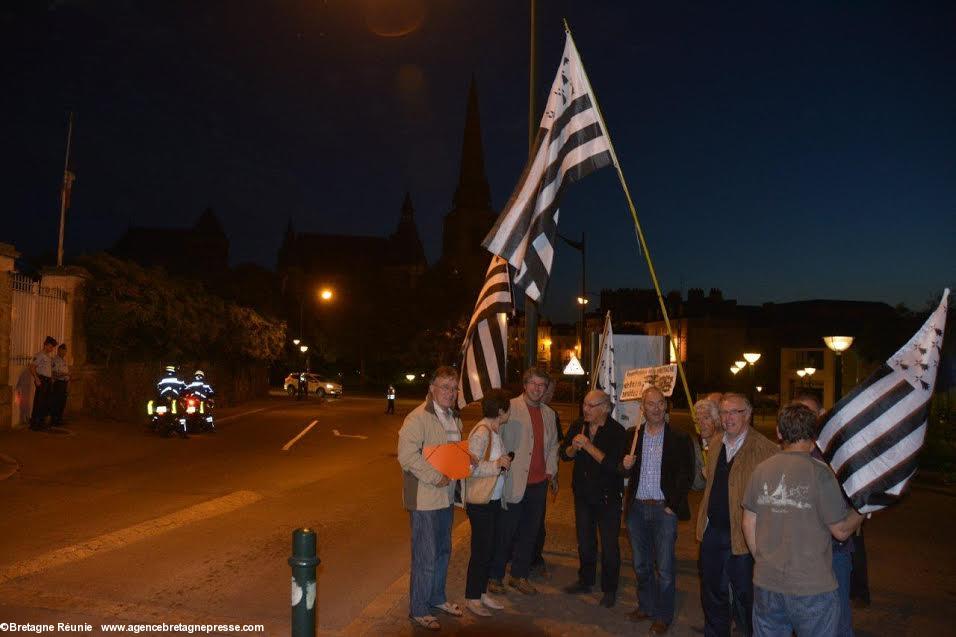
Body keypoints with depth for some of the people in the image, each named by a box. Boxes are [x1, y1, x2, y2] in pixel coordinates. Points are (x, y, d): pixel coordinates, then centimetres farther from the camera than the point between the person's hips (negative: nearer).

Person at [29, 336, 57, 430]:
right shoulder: (38, 355, -7)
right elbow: (32, 367, -13)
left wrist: (52, 379, 13)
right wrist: (36, 379, -19)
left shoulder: (50, 356, 16)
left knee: (47, 402, 10)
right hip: (41, 380, -8)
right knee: (38, 402, -8)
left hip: (49, 380, 8)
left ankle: (42, 422, 19)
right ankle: (34, 423, -3)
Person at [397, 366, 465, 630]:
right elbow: (407, 455, -25)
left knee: (443, 551, 21)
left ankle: (437, 598, 38)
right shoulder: (418, 418, -18)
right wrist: (436, 477, -24)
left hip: (446, 495, 9)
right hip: (425, 497, -9)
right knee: (425, 557, 0)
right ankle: (418, 609, 16)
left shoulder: (453, 418, 11)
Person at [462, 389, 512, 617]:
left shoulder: (495, 431, 7)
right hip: (480, 502, -9)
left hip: (494, 499, 9)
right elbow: (470, 468, -23)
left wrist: (504, 462, 3)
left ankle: (482, 593, 30)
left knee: (489, 548, 16)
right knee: (480, 551, 3)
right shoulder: (481, 433, -21)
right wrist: (497, 465, -27)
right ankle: (472, 598, 18)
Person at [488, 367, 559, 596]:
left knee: (529, 532, 13)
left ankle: (519, 575, 27)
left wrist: (550, 469, 13)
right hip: (513, 482, -5)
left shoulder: (549, 414, 13)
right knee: (505, 532, 2)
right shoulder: (510, 407, -6)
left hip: (539, 482, 6)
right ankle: (495, 576, 18)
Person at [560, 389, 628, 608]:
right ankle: (585, 580, 35)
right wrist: (574, 447, -19)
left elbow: (613, 464, -26)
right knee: (585, 540, 18)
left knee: (609, 544, 6)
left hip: (608, 496, -5)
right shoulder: (578, 427, 1)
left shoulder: (617, 432, -16)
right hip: (583, 493, 5)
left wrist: (588, 446, -27)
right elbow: (564, 454, 2)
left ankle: (609, 589, 21)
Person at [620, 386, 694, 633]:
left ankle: (663, 616, 17)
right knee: (641, 564, 15)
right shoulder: (633, 435, 6)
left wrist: (673, 506, -10)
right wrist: (625, 465, -11)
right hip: (637, 508, 4)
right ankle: (646, 607, 33)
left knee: (665, 568, 1)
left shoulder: (679, 439, -4)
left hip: (664, 510, -4)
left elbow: (686, 476, -4)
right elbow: (625, 471, 12)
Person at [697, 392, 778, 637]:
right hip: (712, 532, 7)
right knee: (713, 594, 19)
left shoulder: (765, 450, -14)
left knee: (745, 597, 10)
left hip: (743, 536, -6)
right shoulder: (716, 448, 10)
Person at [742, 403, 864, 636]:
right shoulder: (820, 472, -14)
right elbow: (841, 531, -6)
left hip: (765, 584, 4)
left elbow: (749, 525, 4)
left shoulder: (762, 470, -2)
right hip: (812, 588, -3)